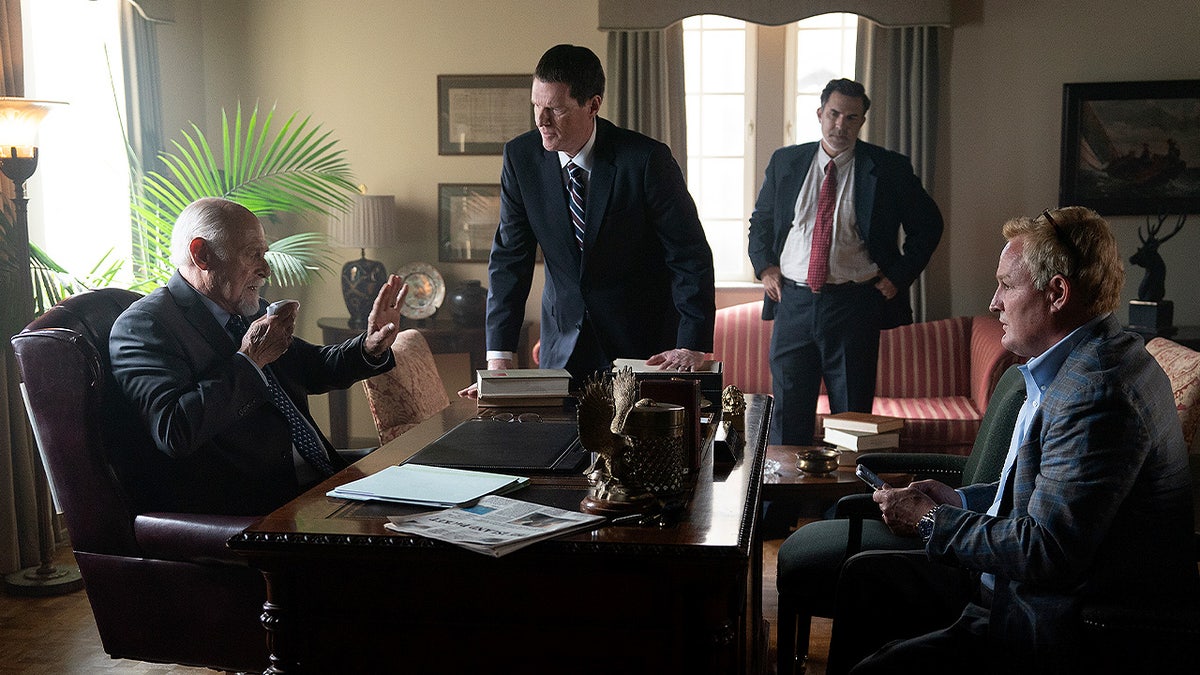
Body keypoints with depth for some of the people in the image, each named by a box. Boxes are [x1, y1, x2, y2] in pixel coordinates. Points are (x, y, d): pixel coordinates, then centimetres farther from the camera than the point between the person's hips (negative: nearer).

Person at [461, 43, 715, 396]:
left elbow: (691, 257, -14)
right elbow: (510, 258, -5)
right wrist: (499, 360, -13)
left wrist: (691, 348, -22)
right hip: (563, 345, 3)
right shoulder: (521, 156, -6)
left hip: (643, 343, -3)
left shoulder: (647, 159, -18)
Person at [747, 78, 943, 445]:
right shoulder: (785, 161, 8)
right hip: (793, 301, 2)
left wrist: (899, 276, 1)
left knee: (852, 413, 6)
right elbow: (760, 221, 20)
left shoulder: (888, 169, 0)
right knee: (788, 414, 7)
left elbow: (928, 224, 9)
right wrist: (764, 265, 5)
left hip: (854, 304, -2)